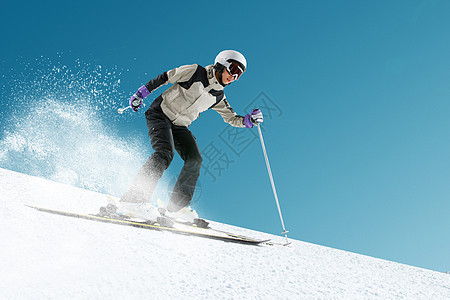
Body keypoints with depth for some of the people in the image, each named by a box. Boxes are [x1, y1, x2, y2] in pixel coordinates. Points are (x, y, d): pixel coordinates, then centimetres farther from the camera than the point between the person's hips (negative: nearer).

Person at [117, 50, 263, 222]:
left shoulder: (218, 97, 7)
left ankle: (177, 206, -5)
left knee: (195, 159, -12)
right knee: (165, 153, -28)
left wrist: (249, 120, -9)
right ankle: (132, 201, -33)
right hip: (160, 114, -6)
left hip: (179, 126, 7)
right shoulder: (195, 72, -9)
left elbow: (232, 118, 11)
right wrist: (141, 94, -3)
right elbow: (164, 78, -3)